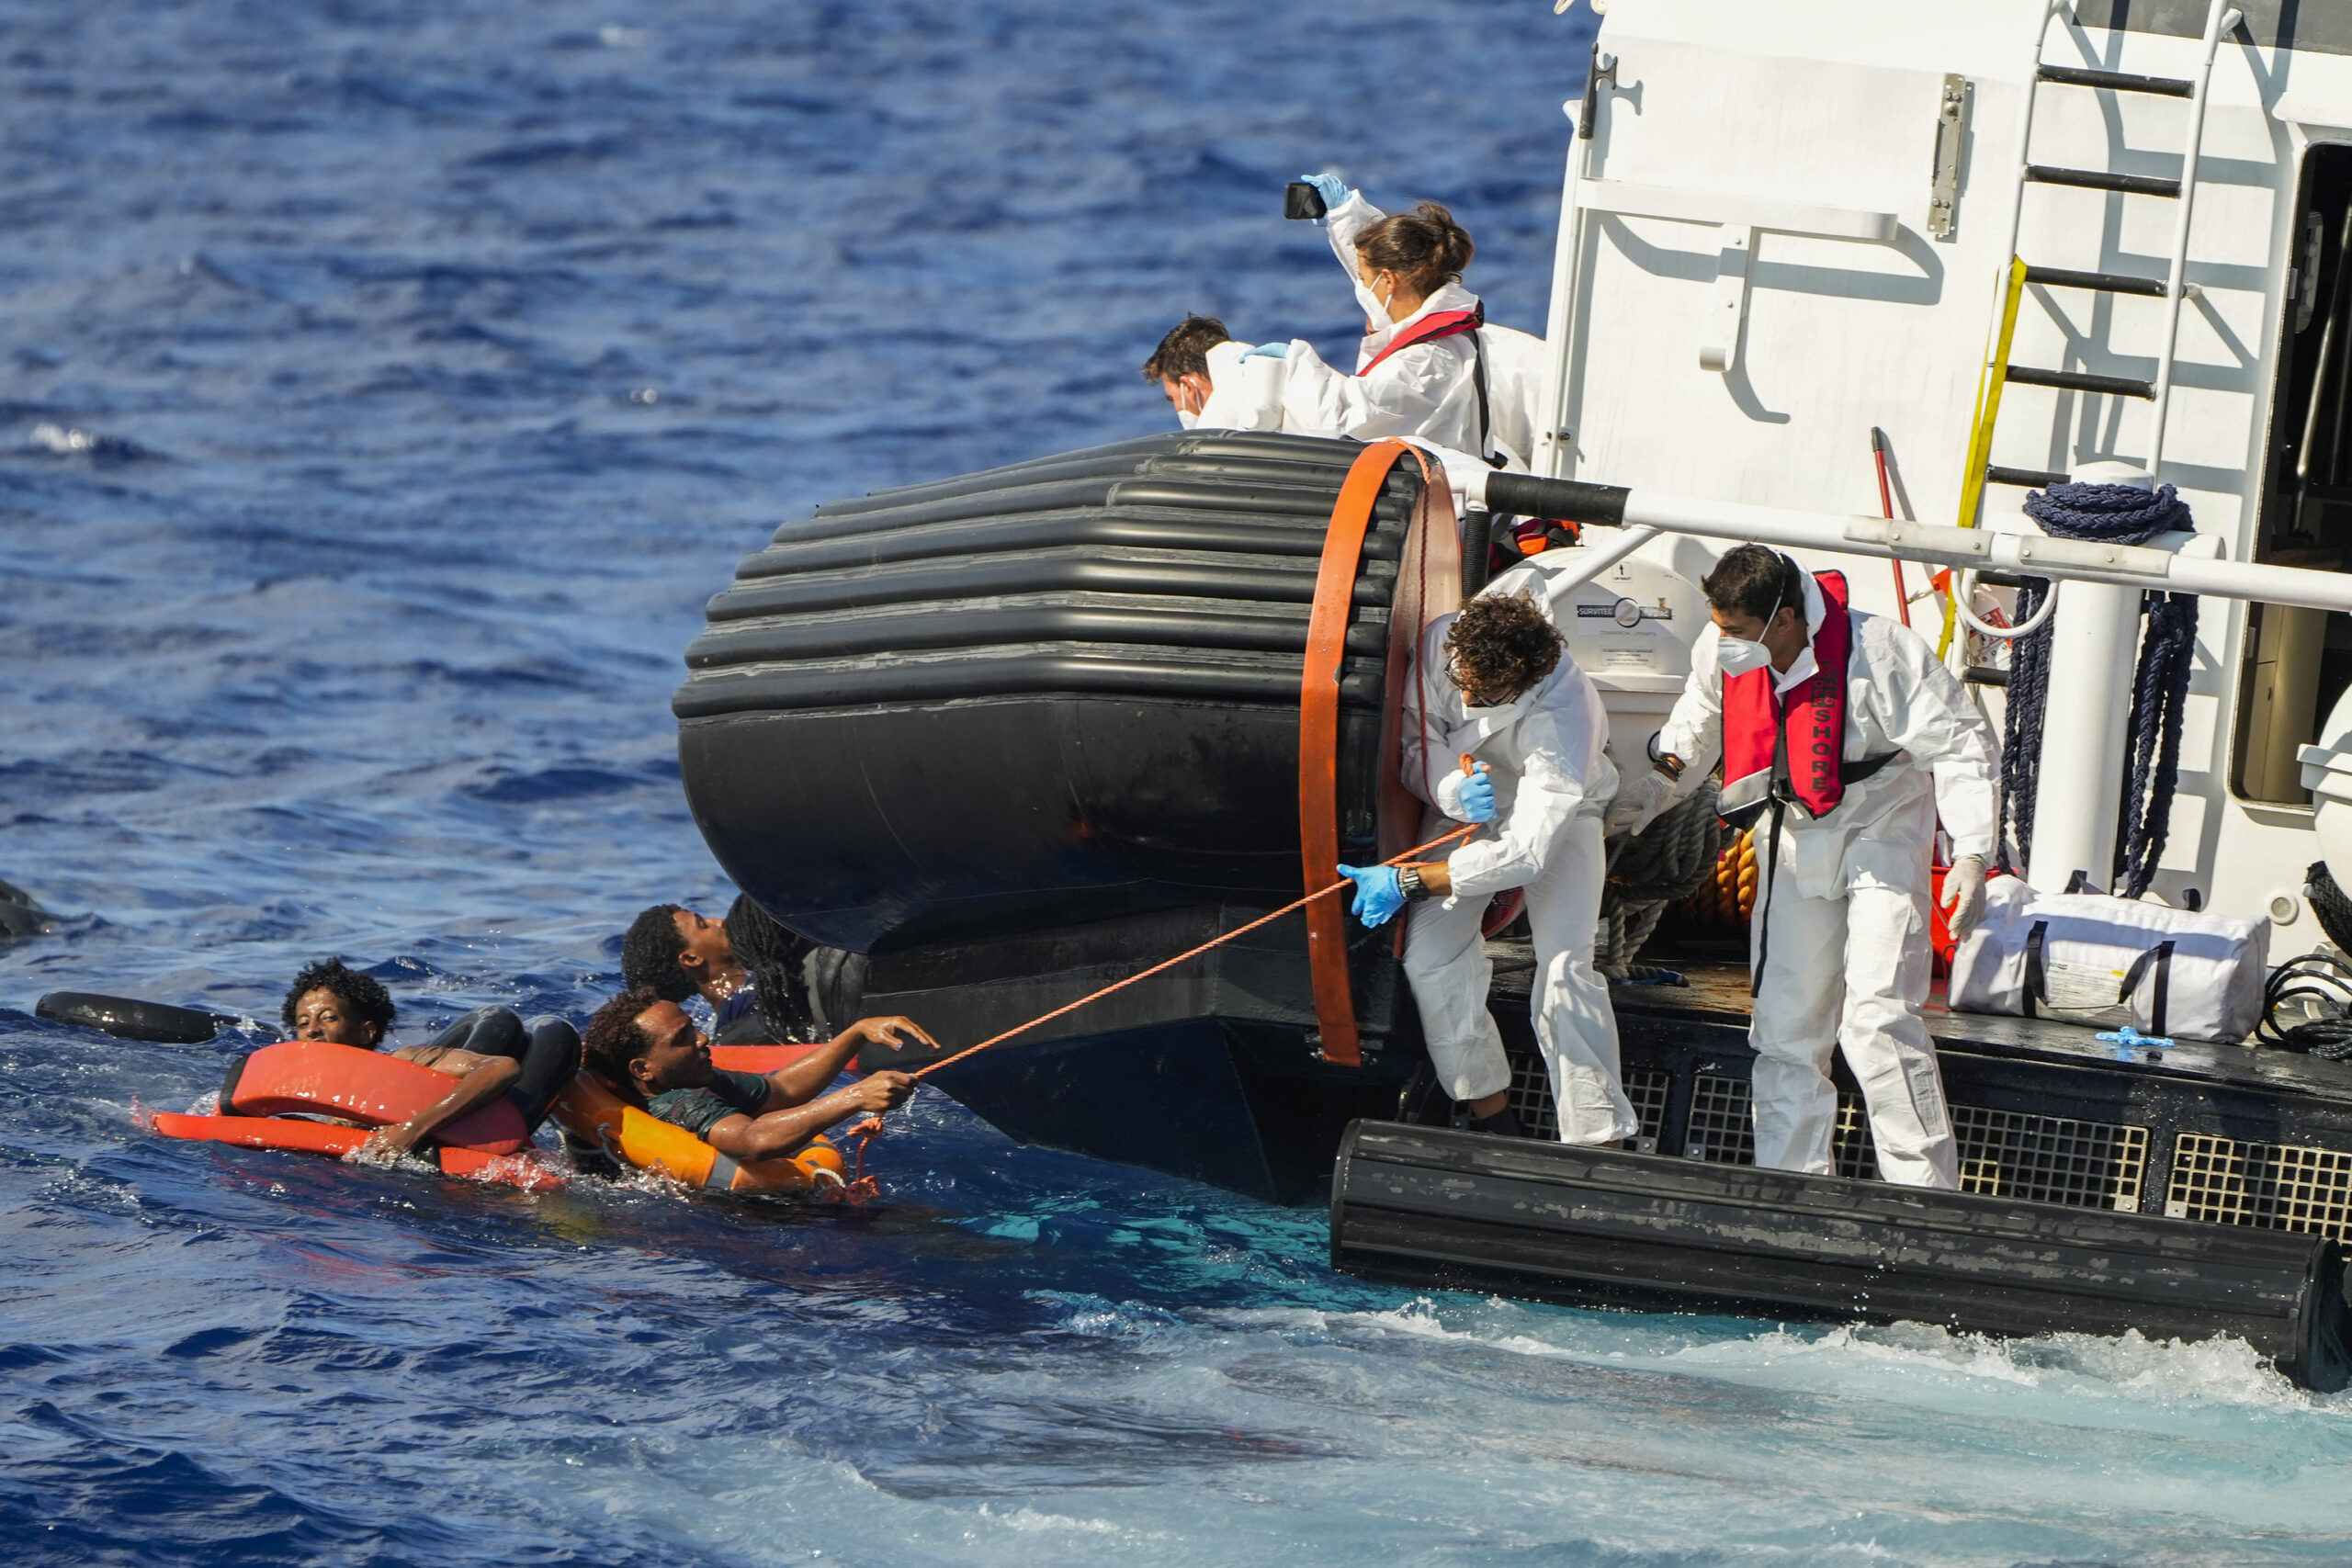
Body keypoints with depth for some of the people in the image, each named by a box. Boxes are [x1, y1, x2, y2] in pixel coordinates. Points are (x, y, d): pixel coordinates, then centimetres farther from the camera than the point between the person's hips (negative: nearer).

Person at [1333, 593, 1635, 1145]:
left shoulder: (1566, 716, -40)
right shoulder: (1440, 644, -27)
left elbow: (1527, 853, -42)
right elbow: (1414, 744, -12)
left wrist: (1406, 882, -43)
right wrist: (1454, 791, -36)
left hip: (1557, 815, -4)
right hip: (1466, 808, 4)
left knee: (1563, 970, -22)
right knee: (1429, 956, -15)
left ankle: (1599, 1146, -18)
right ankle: (1490, 1115, 1)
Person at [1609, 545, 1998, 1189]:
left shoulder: (1882, 654, -27)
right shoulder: (1720, 652, -10)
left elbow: (1961, 748, -19)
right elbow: (1701, 721, 15)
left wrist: (1971, 854, -27)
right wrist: (1663, 779, -2)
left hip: (1880, 833, -6)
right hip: (1793, 841, 6)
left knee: (1875, 1018, -17)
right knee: (1786, 1025, 7)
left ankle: (1927, 1193, -11)